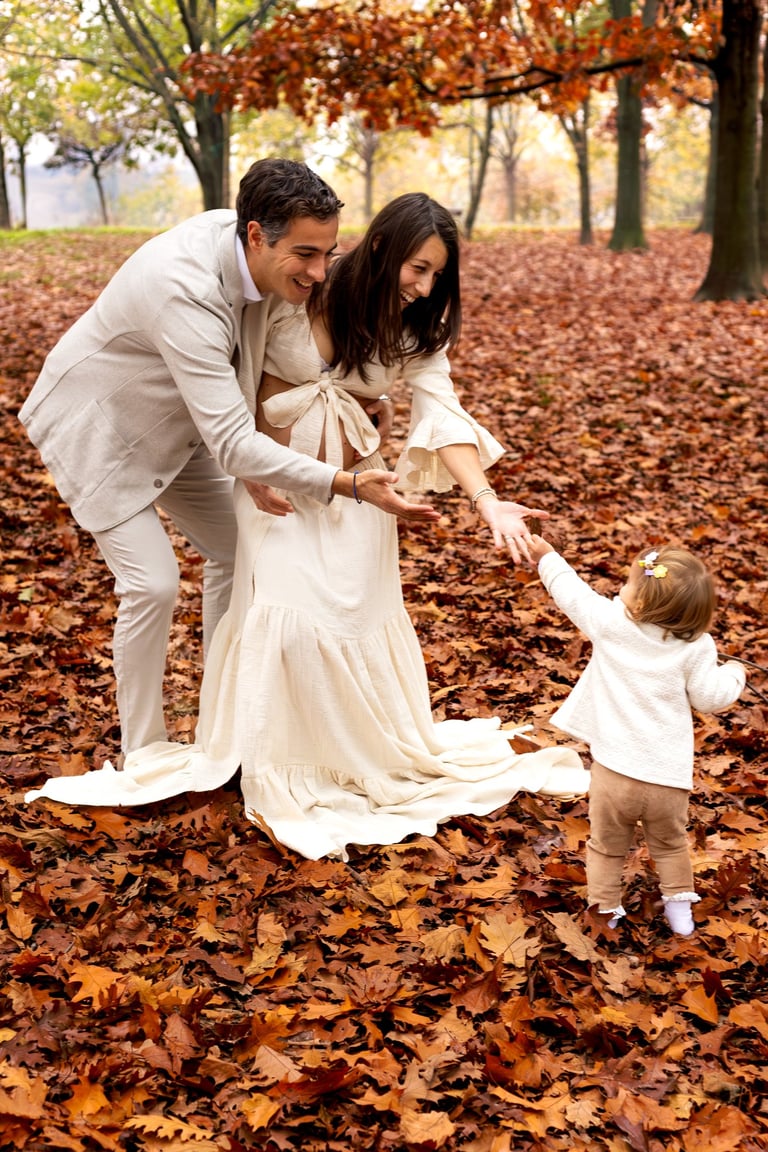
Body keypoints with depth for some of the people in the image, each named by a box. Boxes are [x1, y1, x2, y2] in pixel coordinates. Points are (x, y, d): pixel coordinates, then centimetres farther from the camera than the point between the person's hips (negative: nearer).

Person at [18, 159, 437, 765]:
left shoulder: (258, 255, -16)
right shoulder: (186, 293, -40)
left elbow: (241, 362, 1)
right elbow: (231, 442, -41)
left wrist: (249, 465, -12)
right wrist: (349, 485, -43)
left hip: (173, 421, 8)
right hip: (98, 425, -8)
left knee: (237, 551, 9)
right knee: (152, 581, -13)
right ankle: (143, 753, 6)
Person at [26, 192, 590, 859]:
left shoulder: (417, 328, -8)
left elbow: (440, 414, -18)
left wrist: (487, 499, -33)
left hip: (353, 479, 3)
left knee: (356, 617, -5)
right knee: (285, 614, -15)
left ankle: (367, 759, 19)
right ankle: (280, 782, 2)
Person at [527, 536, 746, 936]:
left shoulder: (610, 622, -9)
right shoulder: (697, 647, -11)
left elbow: (573, 593, 6)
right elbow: (710, 698, -4)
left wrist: (547, 556, 23)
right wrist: (732, 674, 17)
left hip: (614, 772, -1)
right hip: (668, 780, 1)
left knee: (607, 846, 19)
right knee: (670, 845, 25)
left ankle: (606, 910, 26)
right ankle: (678, 906, 29)